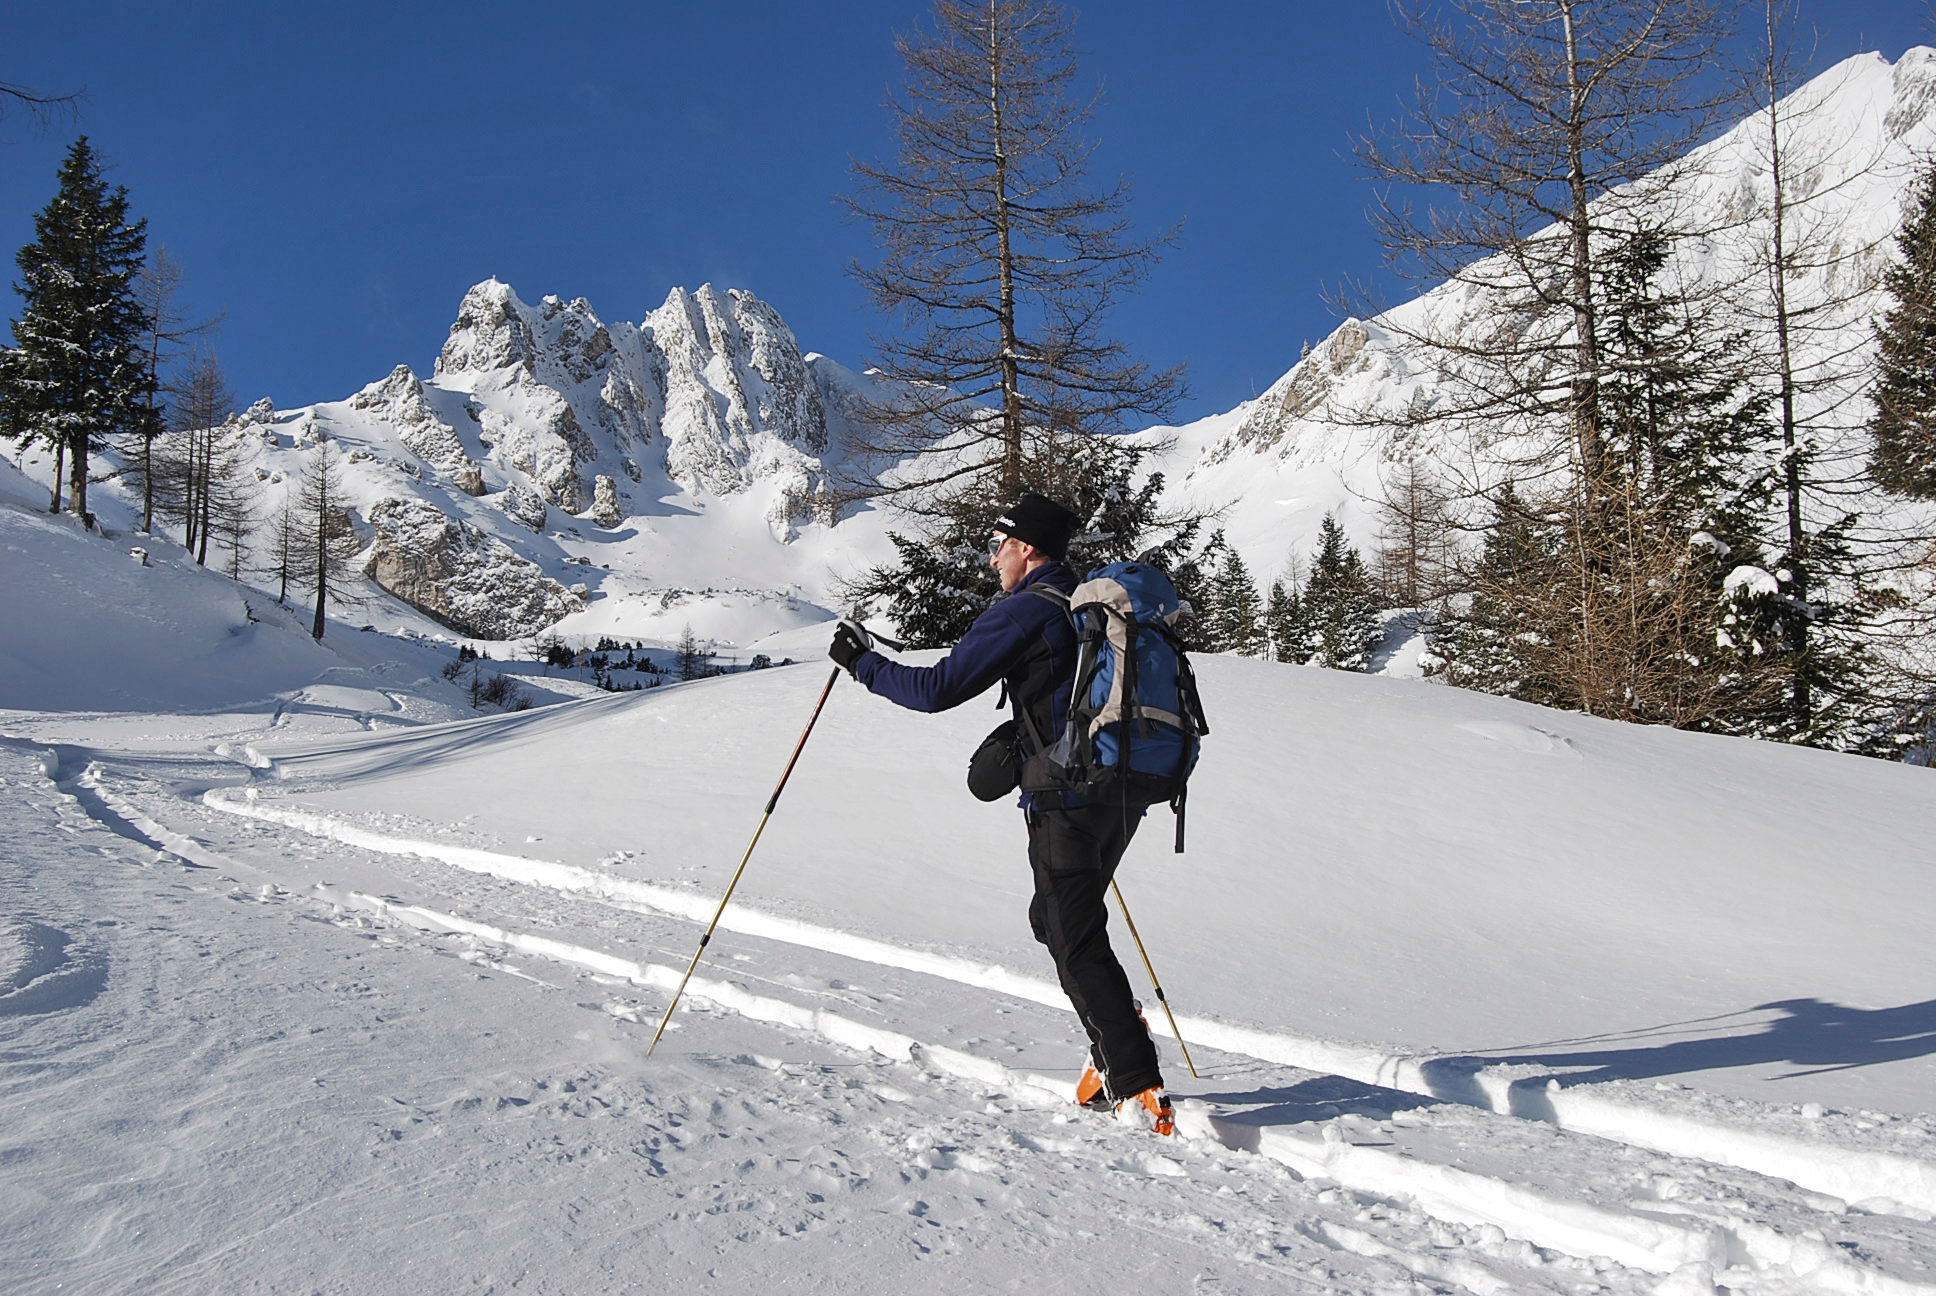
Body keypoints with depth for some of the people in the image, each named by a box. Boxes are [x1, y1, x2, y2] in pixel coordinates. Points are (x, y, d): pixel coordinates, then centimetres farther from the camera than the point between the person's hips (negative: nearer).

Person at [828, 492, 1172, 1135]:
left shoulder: (1023, 611, -10)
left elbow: (938, 688, -12)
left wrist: (863, 662, 2)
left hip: (1067, 800, -8)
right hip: (1124, 795, 8)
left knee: (1076, 942, -3)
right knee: (1056, 919, 22)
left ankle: (1140, 1092, -6)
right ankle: (1118, 1033, 16)